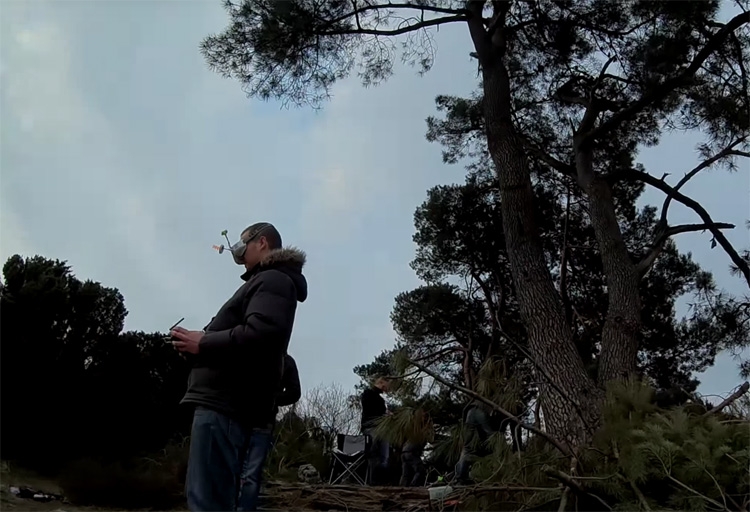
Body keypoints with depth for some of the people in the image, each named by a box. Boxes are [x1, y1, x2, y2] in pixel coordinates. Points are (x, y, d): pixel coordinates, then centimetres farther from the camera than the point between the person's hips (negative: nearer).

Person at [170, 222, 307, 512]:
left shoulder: (273, 280, -3)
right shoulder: (267, 282, 28)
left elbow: (260, 336, -22)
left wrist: (203, 343, -12)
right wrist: (203, 341, 13)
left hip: (225, 404, -10)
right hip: (226, 402, 10)